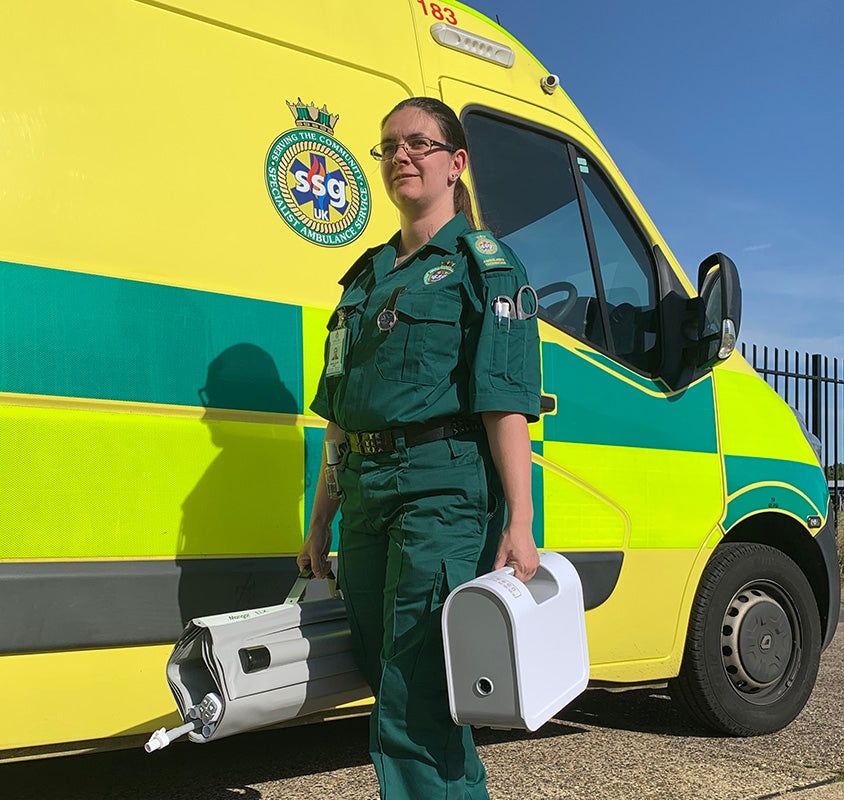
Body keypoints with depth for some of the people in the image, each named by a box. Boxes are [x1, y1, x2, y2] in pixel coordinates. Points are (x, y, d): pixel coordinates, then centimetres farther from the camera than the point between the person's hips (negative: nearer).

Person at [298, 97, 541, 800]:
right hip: (365, 491, 8)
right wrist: (320, 521, 18)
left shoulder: (483, 262, 0)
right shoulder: (367, 276, 19)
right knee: (386, 681, 15)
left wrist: (518, 523, -18)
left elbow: (505, 401, -10)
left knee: (413, 703, -9)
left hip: (446, 486, -7)